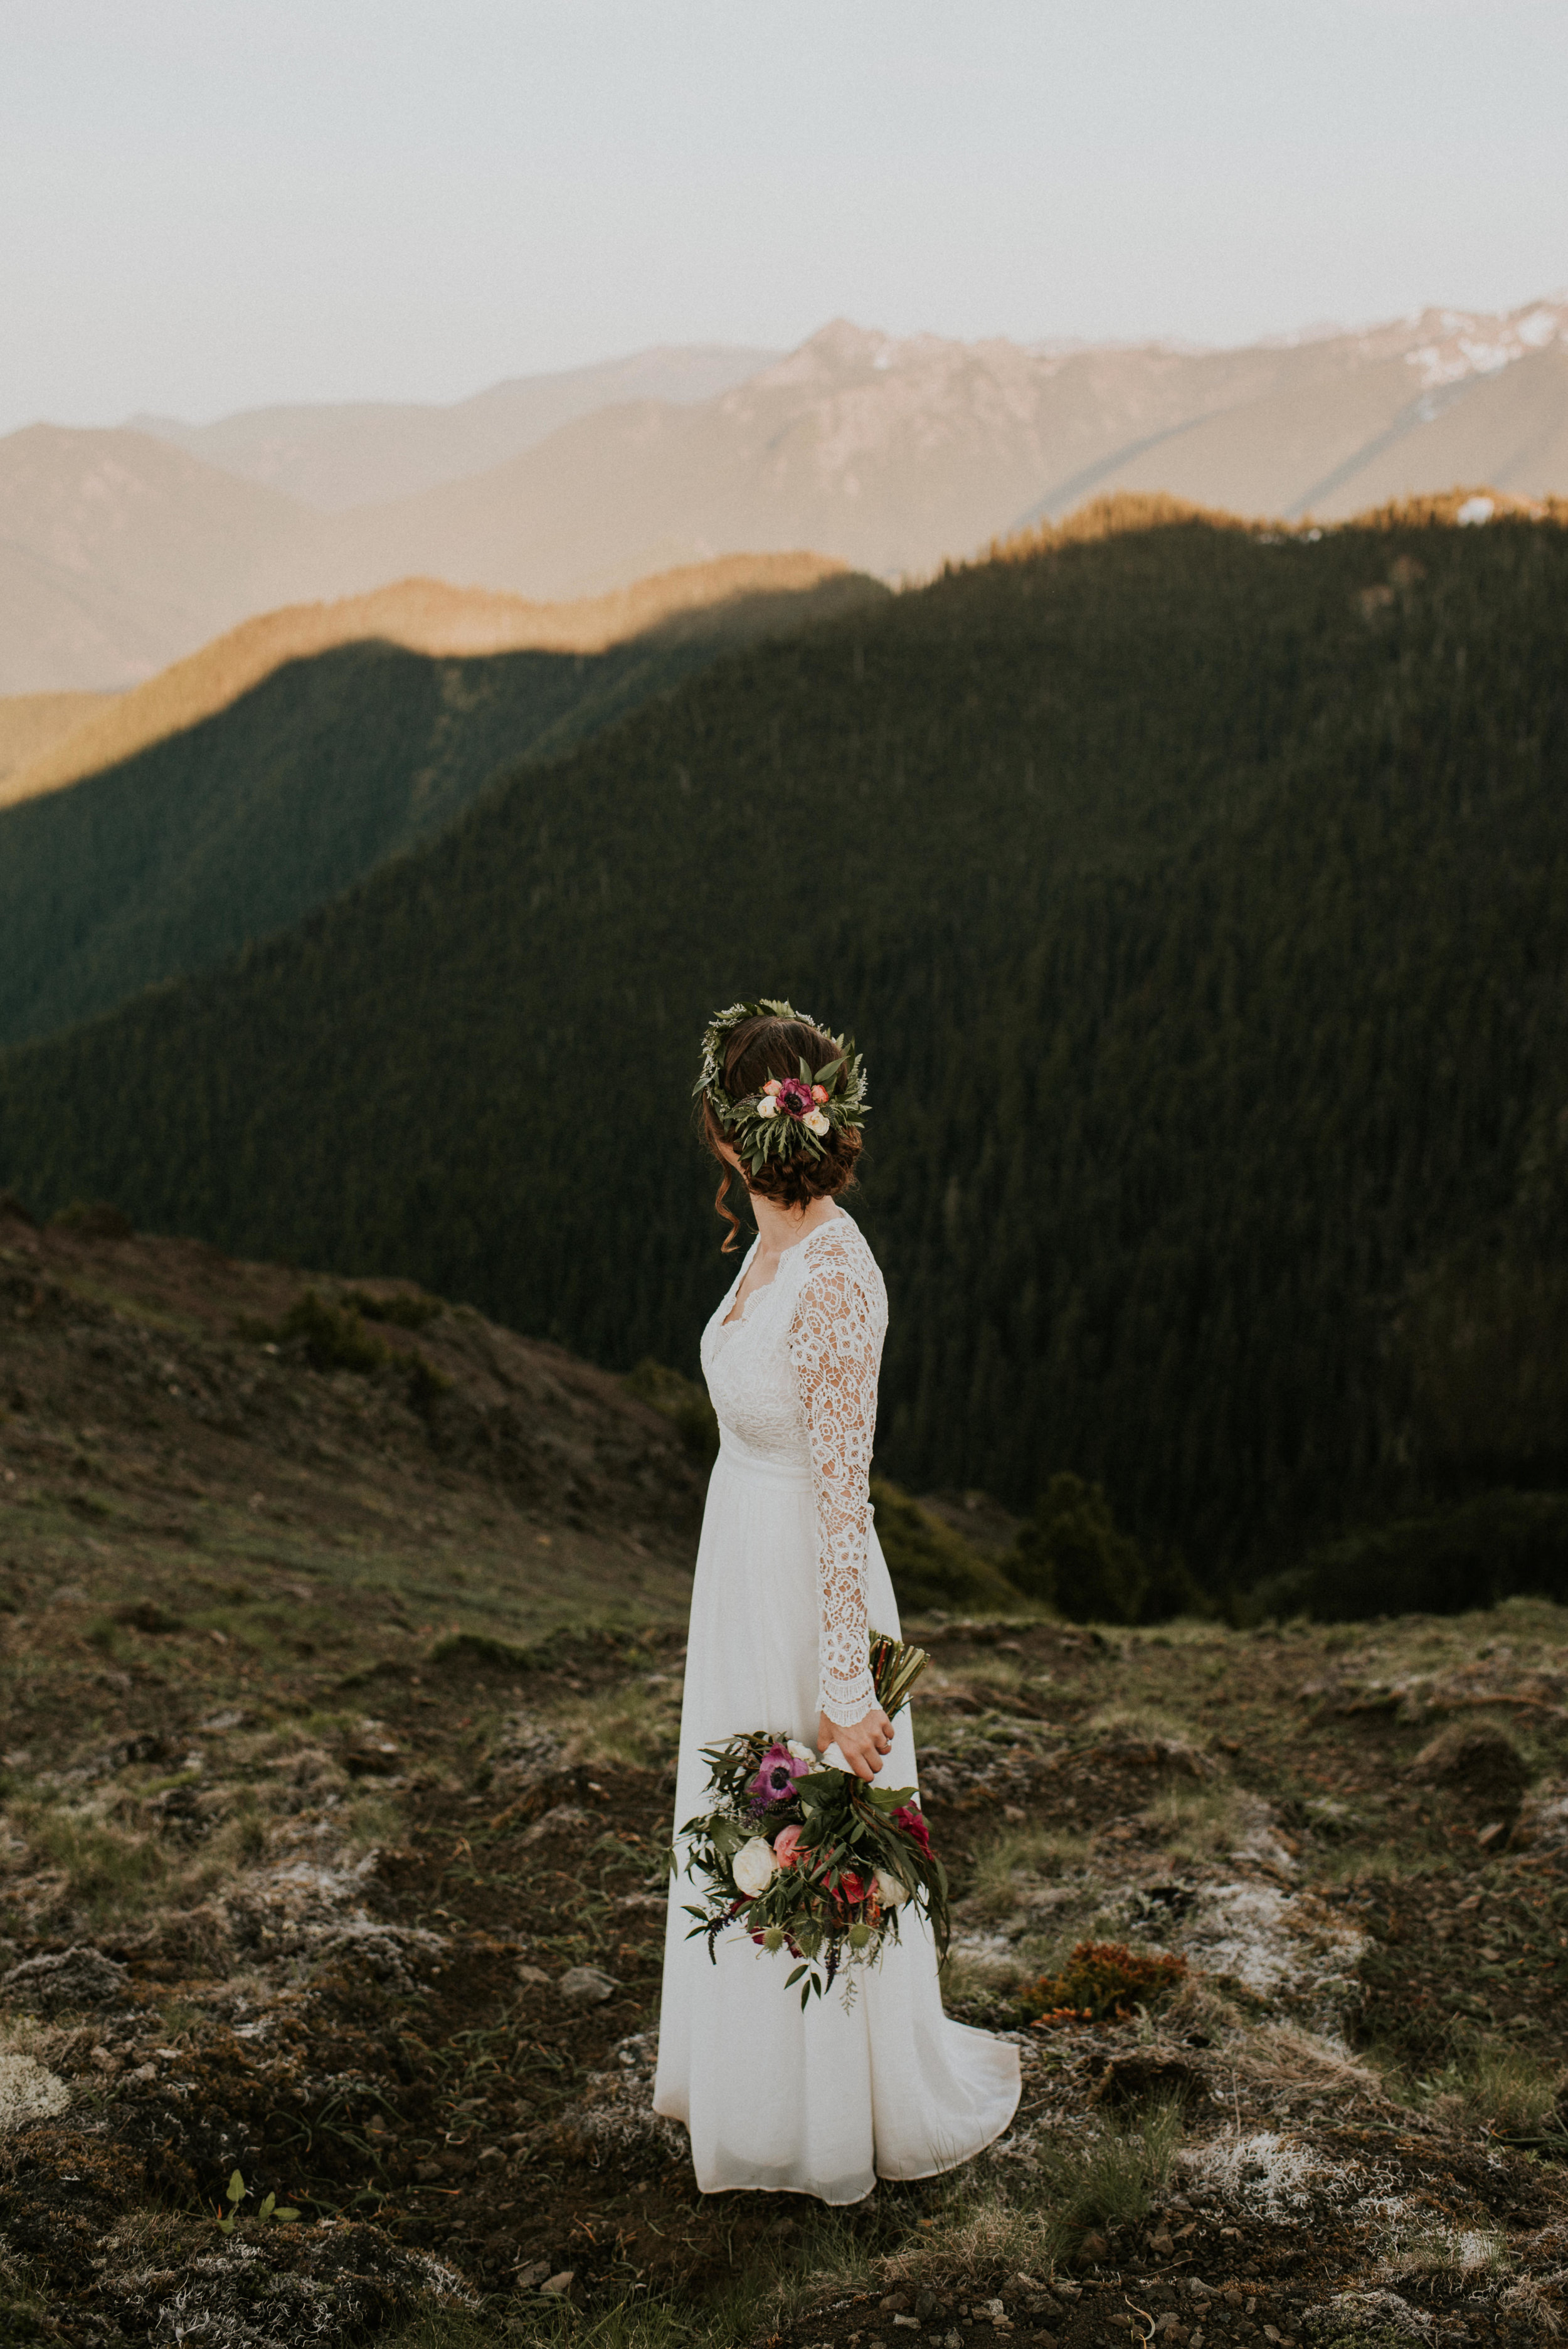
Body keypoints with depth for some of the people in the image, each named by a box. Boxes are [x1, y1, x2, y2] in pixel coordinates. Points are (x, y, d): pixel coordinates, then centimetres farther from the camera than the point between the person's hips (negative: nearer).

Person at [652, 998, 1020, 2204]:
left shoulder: (833, 1286, -28)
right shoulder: (778, 1245, 0)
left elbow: (842, 1497, -25)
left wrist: (843, 1691, -20)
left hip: (805, 1598, -9)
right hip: (744, 1571, 9)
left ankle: (843, 2118, 30)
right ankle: (761, 2073, 44)